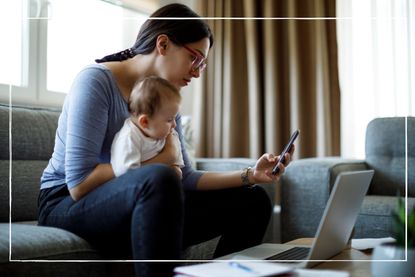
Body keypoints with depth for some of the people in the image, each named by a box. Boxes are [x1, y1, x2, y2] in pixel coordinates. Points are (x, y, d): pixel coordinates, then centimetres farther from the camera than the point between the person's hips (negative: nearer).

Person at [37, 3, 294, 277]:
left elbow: (185, 179, 3)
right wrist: (158, 161, -19)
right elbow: (79, 183, -24)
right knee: (158, 178, -39)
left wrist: (249, 174, -8)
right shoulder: (96, 80, -17)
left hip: (137, 206, 7)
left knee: (253, 201, -1)